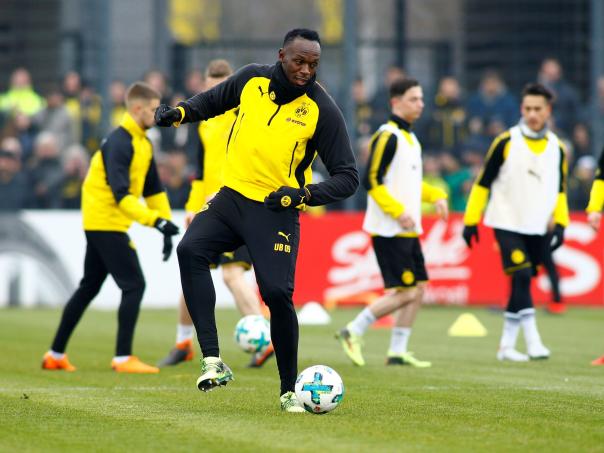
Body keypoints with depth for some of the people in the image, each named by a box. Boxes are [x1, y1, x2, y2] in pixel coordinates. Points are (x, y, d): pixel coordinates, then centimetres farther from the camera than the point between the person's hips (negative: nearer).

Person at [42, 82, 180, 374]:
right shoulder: (119, 144, -20)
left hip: (98, 225, 10)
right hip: (106, 222, -10)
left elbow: (153, 188, 17)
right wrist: (156, 220, -34)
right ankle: (123, 358, -10)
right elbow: (121, 196, -28)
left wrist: (165, 224, 8)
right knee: (134, 285, -11)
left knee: (88, 288, 15)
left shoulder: (142, 144, 11)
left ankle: (56, 354, 20)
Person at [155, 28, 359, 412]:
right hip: (232, 197, 3)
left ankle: (289, 391, 6)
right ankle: (213, 361, -27)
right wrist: (180, 112, 1)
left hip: (277, 211, -3)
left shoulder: (323, 110, -10)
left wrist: (305, 194, -23)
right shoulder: (252, 79, 0)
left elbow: (348, 177, -7)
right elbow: (214, 100, 22)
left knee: (277, 293, -16)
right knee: (191, 250, -23)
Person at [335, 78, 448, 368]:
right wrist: (398, 212, -22)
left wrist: (436, 195, 11)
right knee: (405, 292, -11)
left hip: (408, 231, 9)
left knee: (418, 288, 7)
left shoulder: (409, 137, 16)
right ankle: (353, 332, 0)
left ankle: (398, 352, 13)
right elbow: (371, 181, -18)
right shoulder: (387, 137, -13)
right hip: (389, 231, -9)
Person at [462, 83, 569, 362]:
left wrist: (560, 223, 5)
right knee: (521, 276, -19)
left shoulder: (557, 148, 6)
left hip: (538, 229, 4)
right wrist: (471, 221, -3)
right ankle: (533, 342, -21)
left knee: (522, 284, 6)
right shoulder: (506, 142, -5)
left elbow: (560, 190, 16)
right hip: (507, 224, -4)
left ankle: (507, 346, 16)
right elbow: (483, 182, 0)